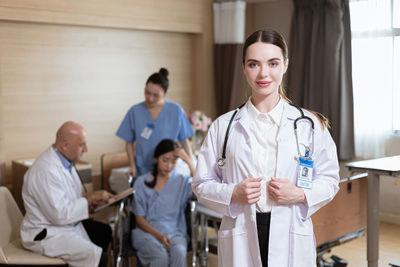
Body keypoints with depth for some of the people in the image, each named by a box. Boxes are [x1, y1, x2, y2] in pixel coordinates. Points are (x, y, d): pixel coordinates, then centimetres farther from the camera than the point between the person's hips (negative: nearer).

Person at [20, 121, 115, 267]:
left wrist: (92, 200, -3)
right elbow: (60, 215, -27)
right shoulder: (45, 170, -26)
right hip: (45, 234, -10)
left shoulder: (65, 160, 4)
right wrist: (90, 197, -20)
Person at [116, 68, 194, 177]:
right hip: (143, 171, 1)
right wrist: (132, 166, -2)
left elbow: (185, 141, 4)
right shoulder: (135, 111, 1)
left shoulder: (176, 110, -1)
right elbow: (129, 142, 9)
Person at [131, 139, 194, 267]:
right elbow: (139, 219, 4)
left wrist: (189, 161, -12)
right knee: (161, 256, -33)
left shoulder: (181, 181, 9)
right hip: (148, 231, -1)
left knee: (179, 252, -34)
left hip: (175, 232, 1)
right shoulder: (142, 182, 7)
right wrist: (158, 235, -13)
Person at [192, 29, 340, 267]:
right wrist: (233, 194, -12)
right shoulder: (224, 126, 3)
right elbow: (202, 183, 5)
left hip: (292, 239, 0)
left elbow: (329, 180, 6)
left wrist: (300, 195, -12)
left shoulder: (309, 125, 2)